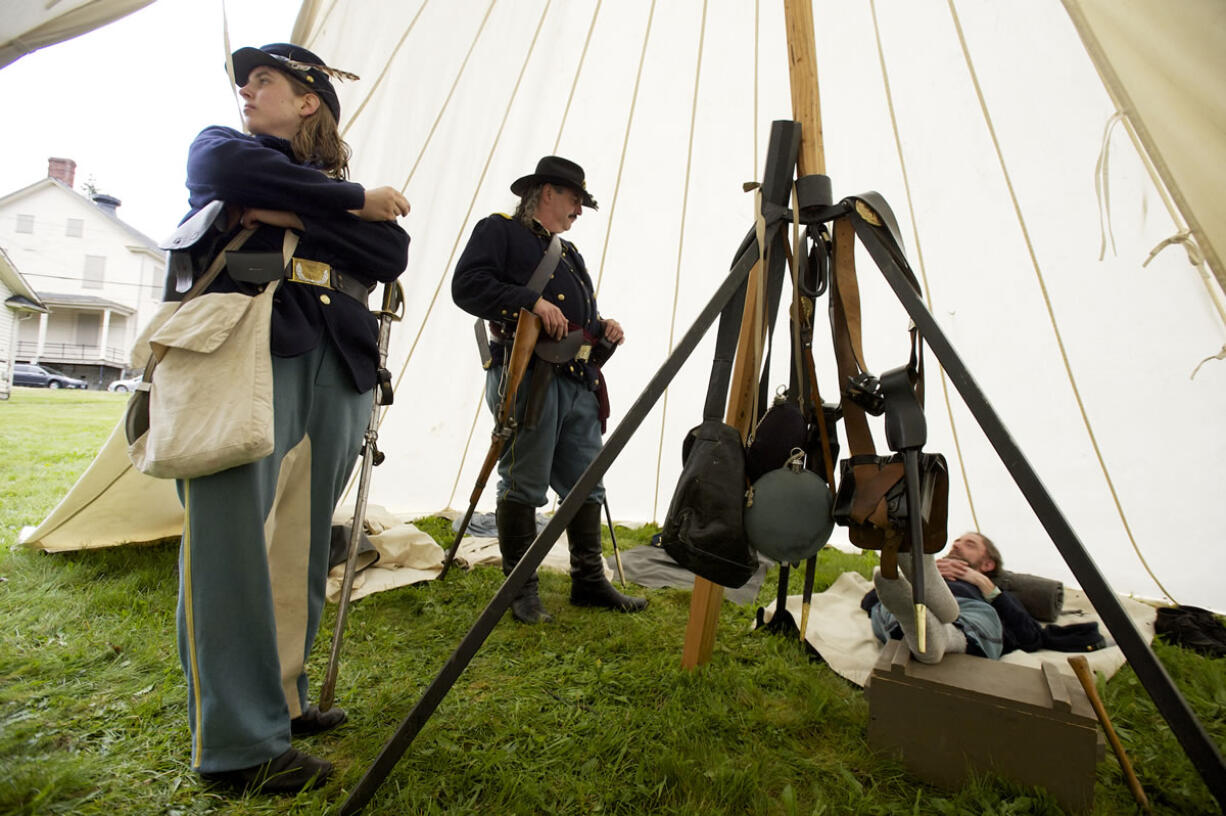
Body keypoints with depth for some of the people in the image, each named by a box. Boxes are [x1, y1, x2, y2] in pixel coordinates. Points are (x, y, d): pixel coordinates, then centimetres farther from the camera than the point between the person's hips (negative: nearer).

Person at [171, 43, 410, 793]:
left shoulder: (340, 184, 25)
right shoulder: (218, 145, 21)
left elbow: (392, 253, 5)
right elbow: (230, 170, -5)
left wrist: (291, 212, -4)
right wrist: (353, 200, 1)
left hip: (332, 366, 3)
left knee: (302, 539, 4)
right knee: (235, 539, -9)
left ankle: (281, 698, 18)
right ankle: (238, 743, -3)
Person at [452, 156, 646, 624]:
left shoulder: (568, 252, 30)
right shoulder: (500, 230, 5)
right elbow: (467, 285, -11)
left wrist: (603, 330, 9)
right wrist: (532, 301, -18)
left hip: (579, 381, 8)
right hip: (528, 377, -8)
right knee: (522, 485, -3)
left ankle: (589, 581, 20)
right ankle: (521, 590, 9)